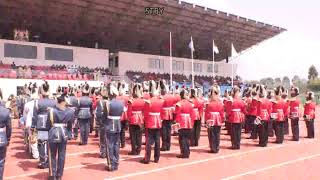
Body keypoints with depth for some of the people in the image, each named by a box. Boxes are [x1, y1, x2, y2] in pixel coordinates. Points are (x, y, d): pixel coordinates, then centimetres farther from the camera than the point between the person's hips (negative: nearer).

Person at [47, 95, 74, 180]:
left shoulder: (51, 110, -8)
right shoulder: (70, 111, -5)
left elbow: (49, 124, -1)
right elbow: (70, 125, 4)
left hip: (53, 134, -1)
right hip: (64, 134, 1)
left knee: (52, 156, 12)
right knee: (61, 156, 12)